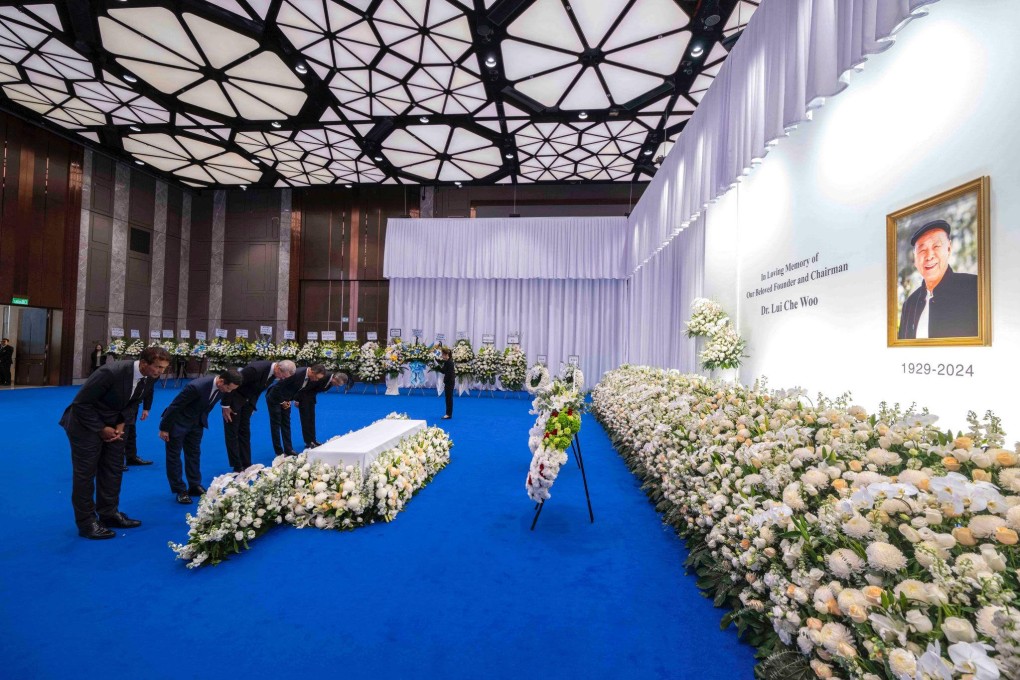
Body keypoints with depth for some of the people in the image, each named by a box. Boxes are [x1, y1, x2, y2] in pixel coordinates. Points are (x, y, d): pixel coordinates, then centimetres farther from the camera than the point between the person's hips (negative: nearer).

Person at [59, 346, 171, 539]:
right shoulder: (112, 372, -32)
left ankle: (109, 513, 24)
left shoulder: (150, 377, -12)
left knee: (113, 470, 10)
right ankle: (86, 522, 12)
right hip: (87, 423, -7)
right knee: (86, 473, 0)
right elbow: (80, 403, -23)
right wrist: (100, 429, -17)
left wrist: (121, 424, -6)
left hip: (112, 424, 7)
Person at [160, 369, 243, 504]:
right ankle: (180, 490, 14)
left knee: (194, 454, 14)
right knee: (174, 456, 4)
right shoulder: (197, 386, -37)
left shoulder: (223, 388, -17)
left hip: (197, 422, 6)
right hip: (178, 421, -6)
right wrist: (164, 428, -15)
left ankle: (195, 486, 24)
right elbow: (174, 406, -24)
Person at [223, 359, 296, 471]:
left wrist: (252, 405, 12)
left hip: (248, 400, 7)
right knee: (232, 432, -2)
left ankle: (246, 465, 13)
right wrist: (226, 406, -19)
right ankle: (237, 467, 2)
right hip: (234, 398, -7)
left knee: (245, 432, 9)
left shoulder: (274, 373, -10)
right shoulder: (255, 369, -35)